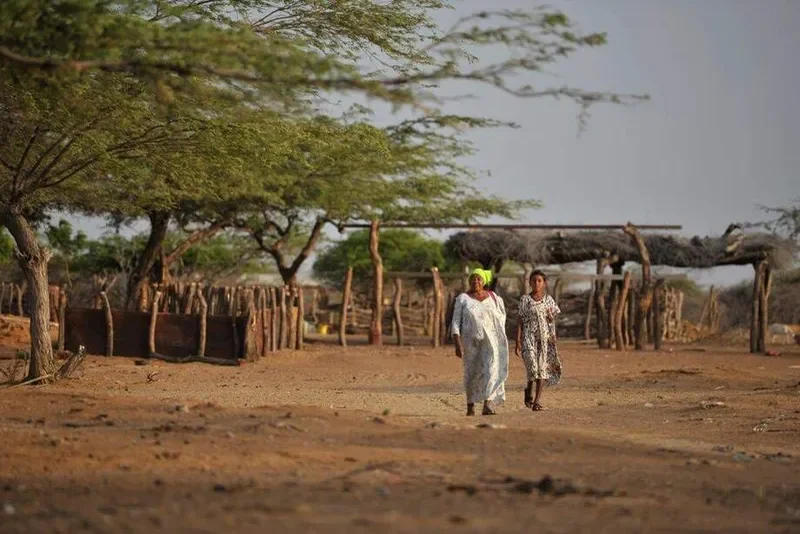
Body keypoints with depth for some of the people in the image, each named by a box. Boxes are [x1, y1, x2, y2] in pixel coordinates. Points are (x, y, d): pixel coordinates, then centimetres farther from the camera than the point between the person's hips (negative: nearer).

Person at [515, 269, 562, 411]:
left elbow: (553, 321, 13)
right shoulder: (525, 300, 1)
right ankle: (529, 391, 13)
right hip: (529, 337, -2)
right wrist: (518, 341, -4)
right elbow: (519, 321, 1)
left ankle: (538, 398, 5)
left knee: (542, 366, -1)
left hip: (545, 337, 2)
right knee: (532, 366, -12)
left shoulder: (548, 300, 6)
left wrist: (551, 317, -12)